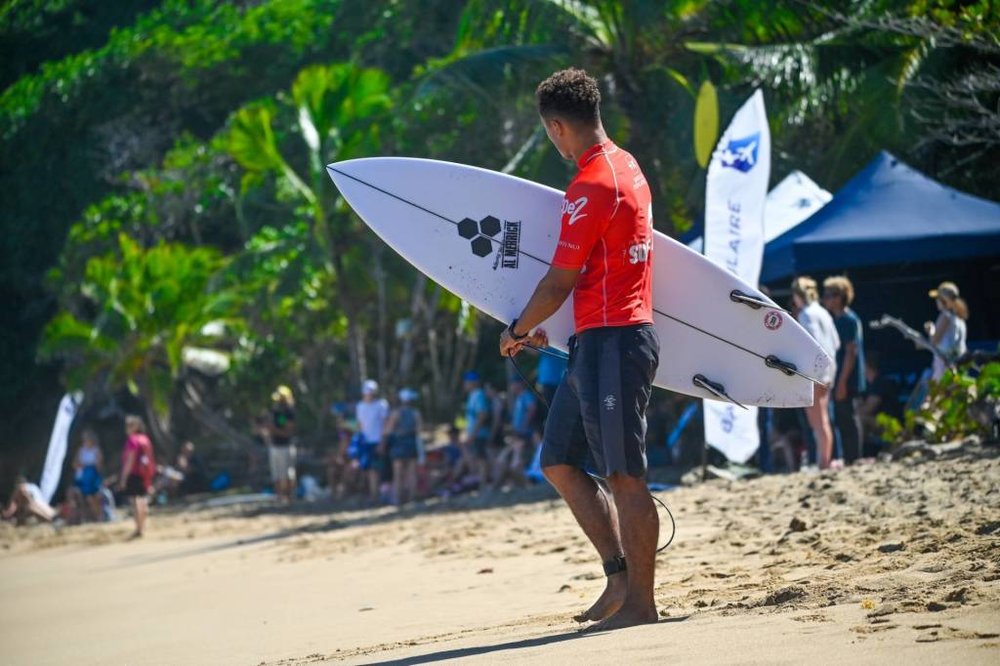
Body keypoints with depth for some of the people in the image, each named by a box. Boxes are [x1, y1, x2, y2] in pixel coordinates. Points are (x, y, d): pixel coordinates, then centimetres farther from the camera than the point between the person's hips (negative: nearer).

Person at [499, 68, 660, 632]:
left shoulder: (592, 185, -16)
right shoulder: (626, 167, 15)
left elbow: (560, 282, -13)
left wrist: (517, 332, 3)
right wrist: (539, 328, 25)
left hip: (612, 341, -10)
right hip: (599, 341, 10)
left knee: (624, 476, -5)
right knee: (560, 462, 12)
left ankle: (640, 602, 1)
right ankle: (621, 576, 12)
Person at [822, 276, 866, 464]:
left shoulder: (849, 320, -12)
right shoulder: (838, 319, 16)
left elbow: (851, 352, -18)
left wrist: (842, 382, -20)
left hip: (847, 382, -9)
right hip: (840, 381, 9)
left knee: (849, 421, -7)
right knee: (842, 421, 11)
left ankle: (854, 462, -4)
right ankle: (849, 461, 15)